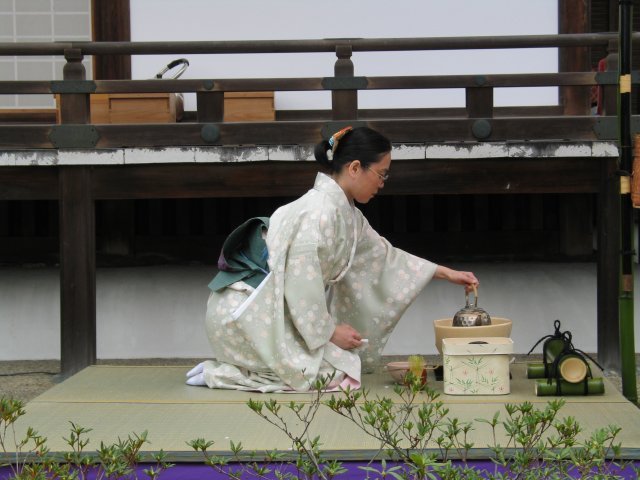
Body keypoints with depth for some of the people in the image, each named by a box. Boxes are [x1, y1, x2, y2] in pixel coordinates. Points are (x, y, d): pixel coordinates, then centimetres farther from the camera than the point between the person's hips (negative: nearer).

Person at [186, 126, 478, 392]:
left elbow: (382, 253, 23)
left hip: (269, 309, 10)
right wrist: (330, 331, -11)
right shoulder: (320, 210, -20)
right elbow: (300, 283, -23)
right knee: (336, 372, -12)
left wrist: (446, 274, 22)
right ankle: (218, 373, -8)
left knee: (351, 357, 9)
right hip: (245, 312, -10)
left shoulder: (344, 211, 10)